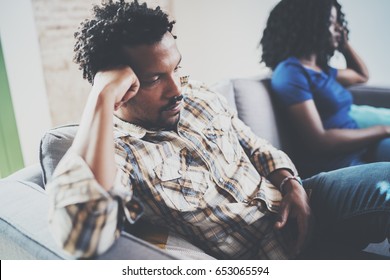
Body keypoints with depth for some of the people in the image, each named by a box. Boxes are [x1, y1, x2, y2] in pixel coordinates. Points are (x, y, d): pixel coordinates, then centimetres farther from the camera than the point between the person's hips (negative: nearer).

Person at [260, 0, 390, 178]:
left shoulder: (320, 68, 17)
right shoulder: (291, 72, -12)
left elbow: (361, 75, 39)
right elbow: (318, 141, -20)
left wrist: (344, 43, 23)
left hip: (356, 149, 10)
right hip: (333, 164, -9)